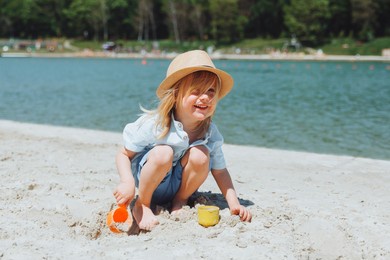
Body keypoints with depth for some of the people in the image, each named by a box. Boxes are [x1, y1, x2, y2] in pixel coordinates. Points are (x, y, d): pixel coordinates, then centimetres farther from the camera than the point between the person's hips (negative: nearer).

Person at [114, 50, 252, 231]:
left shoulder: (210, 133, -11)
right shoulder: (153, 124, -22)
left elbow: (220, 171, -2)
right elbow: (124, 154, -15)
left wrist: (234, 204, -14)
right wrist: (127, 183, -33)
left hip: (179, 186, 3)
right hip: (148, 183, -3)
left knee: (201, 155, -25)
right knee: (163, 153, -34)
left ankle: (180, 202, -1)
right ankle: (142, 205, -10)